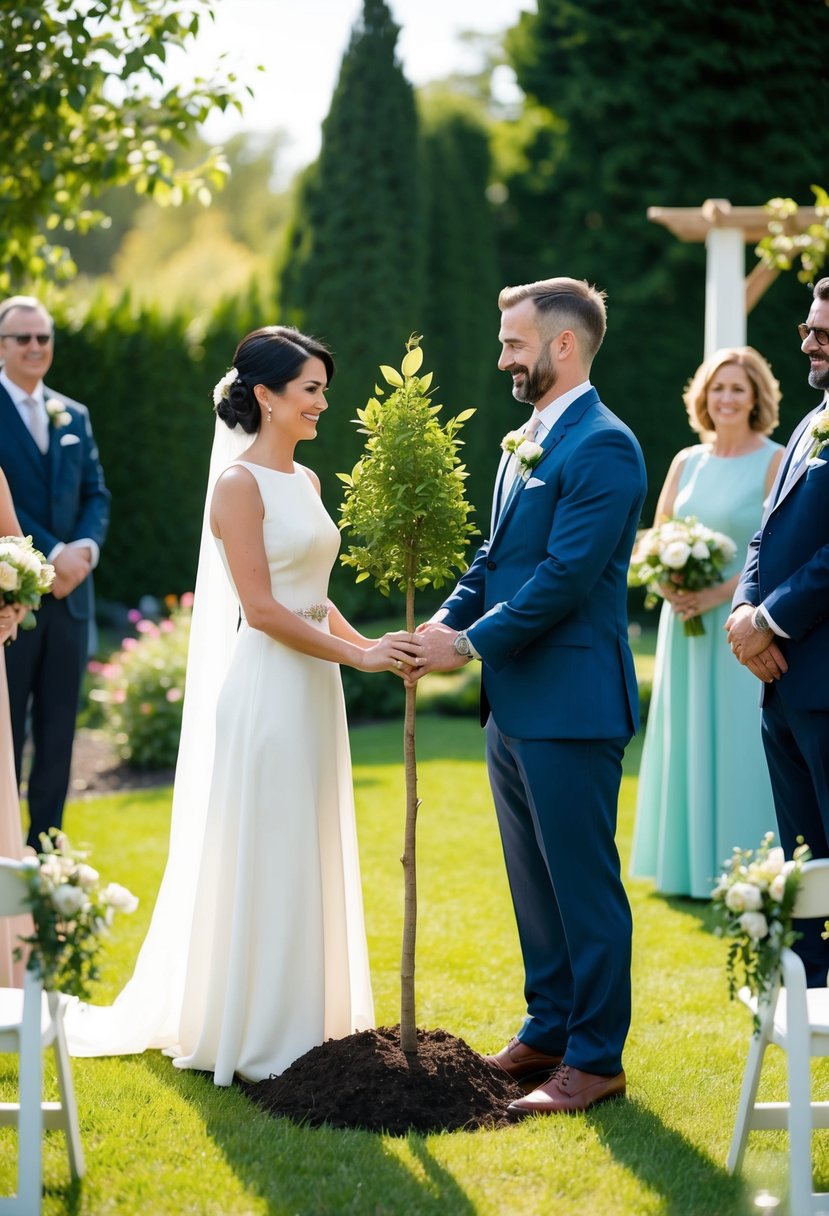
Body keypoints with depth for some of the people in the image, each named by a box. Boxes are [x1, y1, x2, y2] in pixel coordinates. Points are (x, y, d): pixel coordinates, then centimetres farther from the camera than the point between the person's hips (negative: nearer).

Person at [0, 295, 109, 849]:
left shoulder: (74, 415, 15)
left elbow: (97, 493, 11)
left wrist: (86, 547, -8)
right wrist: (52, 553, -17)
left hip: (70, 594, 5)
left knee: (59, 729, 8)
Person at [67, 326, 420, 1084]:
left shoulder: (305, 481, 14)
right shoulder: (239, 483, -12)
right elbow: (261, 608, -17)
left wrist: (376, 647, 5)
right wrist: (358, 654, -16)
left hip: (312, 690, 8)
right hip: (265, 688, -8)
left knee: (310, 859, 13)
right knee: (259, 860, 0)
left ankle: (299, 1019, 25)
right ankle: (250, 1033, 12)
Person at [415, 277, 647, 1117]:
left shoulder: (602, 446, -15)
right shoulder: (526, 442, 15)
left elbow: (566, 575, -21)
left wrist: (470, 643, -16)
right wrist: (448, 621, 0)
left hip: (569, 703, -10)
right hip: (513, 702, 10)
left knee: (584, 884, -1)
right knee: (533, 880, 17)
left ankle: (595, 1059, 7)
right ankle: (548, 1032, 28)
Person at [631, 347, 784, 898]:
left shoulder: (776, 462, -4)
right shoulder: (687, 462, 11)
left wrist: (717, 595, -20)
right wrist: (671, 587, -9)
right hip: (686, 620, 5)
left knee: (739, 740, -4)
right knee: (687, 739, 8)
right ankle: (687, 861, 16)